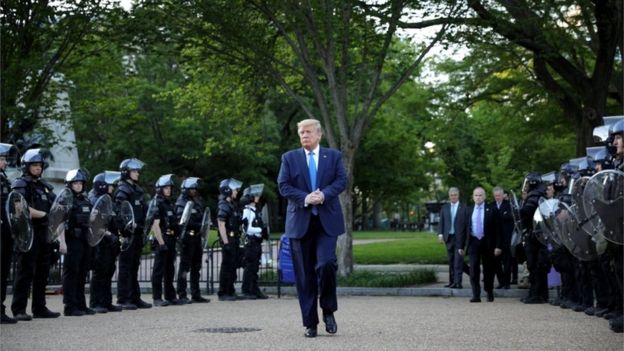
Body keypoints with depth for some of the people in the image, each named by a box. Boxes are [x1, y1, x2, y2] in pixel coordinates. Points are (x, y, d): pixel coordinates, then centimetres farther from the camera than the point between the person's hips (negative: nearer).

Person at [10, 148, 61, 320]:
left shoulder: (45, 186, 19)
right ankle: (19, 309, -5)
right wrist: (44, 214, -12)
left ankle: (39, 308, 17)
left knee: (42, 273, 10)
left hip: (44, 234, 7)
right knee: (25, 272, -7)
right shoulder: (20, 185, -3)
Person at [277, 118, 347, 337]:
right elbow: (283, 186, 1)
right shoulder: (289, 158, 9)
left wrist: (324, 194, -16)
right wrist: (305, 198, -14)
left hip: (327, 220, -1)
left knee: (326, 263, -19)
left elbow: (341, 181, 1)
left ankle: (328, 310, 5)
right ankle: (310, 323, 8)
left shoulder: (333, 156, 10)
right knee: (304, 274, 1)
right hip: (300, 221, 1)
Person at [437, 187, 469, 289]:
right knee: (451, 261, 8)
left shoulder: (464, 208, 0)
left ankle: (457, 282, -8)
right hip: (448, 237, 4)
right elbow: (441, 222, 9)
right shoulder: (445, 208, 11)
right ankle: (452, 282, 15)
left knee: (458, 260, -8)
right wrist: (440, 233, -4)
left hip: (459, 237, -4)